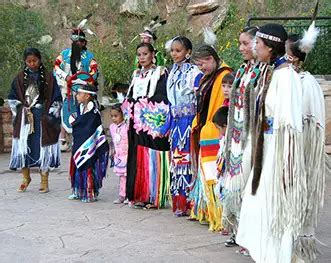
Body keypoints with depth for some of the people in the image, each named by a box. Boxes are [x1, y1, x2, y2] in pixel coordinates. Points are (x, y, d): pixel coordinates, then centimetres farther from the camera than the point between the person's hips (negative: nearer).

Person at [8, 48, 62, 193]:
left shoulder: (49, 78, 2)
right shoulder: (20, 78, 7)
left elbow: (57, 99, 3)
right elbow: (12, 99, 11)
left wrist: (51, 115, -5)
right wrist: (18, 114, 0)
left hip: (43, 119, -1)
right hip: (24, 119, 2)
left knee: (43, 147, -1)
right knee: (23, 147, 0)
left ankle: (44, 181, 9)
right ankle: (26, 178, 18)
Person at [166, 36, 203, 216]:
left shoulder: (194, 73, -8)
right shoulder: (173, 73, 15)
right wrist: (168, 125, 18)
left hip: (189, 121, -7)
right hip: (176, 123, 7)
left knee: (187, 160, -8)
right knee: (176, 160, 8)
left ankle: (189, 203, -2)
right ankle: (178, 203, 14)